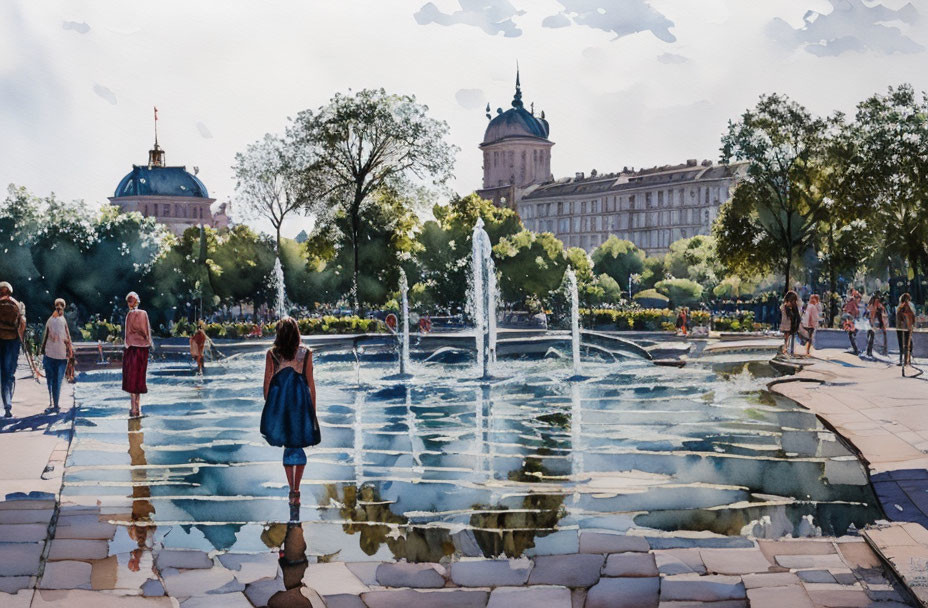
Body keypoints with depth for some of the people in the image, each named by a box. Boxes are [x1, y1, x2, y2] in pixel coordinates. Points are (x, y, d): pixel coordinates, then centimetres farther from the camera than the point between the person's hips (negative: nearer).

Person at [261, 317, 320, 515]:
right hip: (300, 401, -1)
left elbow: (267, 382, -1)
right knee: (298, 446, 8)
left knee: (288, 446, 12)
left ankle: (292, 490, 12)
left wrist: (268, 405, 10)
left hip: (278, 402, 1)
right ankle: (295, 491, -3)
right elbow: (311, 383, -1)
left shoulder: (272, 354, -2)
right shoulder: (306, 353, -2)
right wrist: (313, 409, 7)